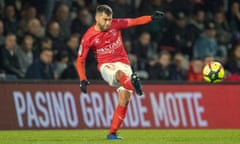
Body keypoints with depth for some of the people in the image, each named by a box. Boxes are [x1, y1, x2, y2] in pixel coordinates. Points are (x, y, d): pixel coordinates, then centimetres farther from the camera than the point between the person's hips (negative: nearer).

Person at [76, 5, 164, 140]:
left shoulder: (116, 24, -1)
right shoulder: (88, 37, -6)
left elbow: (135, 21, 4)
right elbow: (81, 60, 1)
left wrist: (152, 17, -12)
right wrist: (83, 80, -8)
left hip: (123, 64, 3)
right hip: (106, 66, -3)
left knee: (124, 99, -11)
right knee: (120, 73, -39)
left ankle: (112, 133, -4)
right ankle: (135, 87, -74)